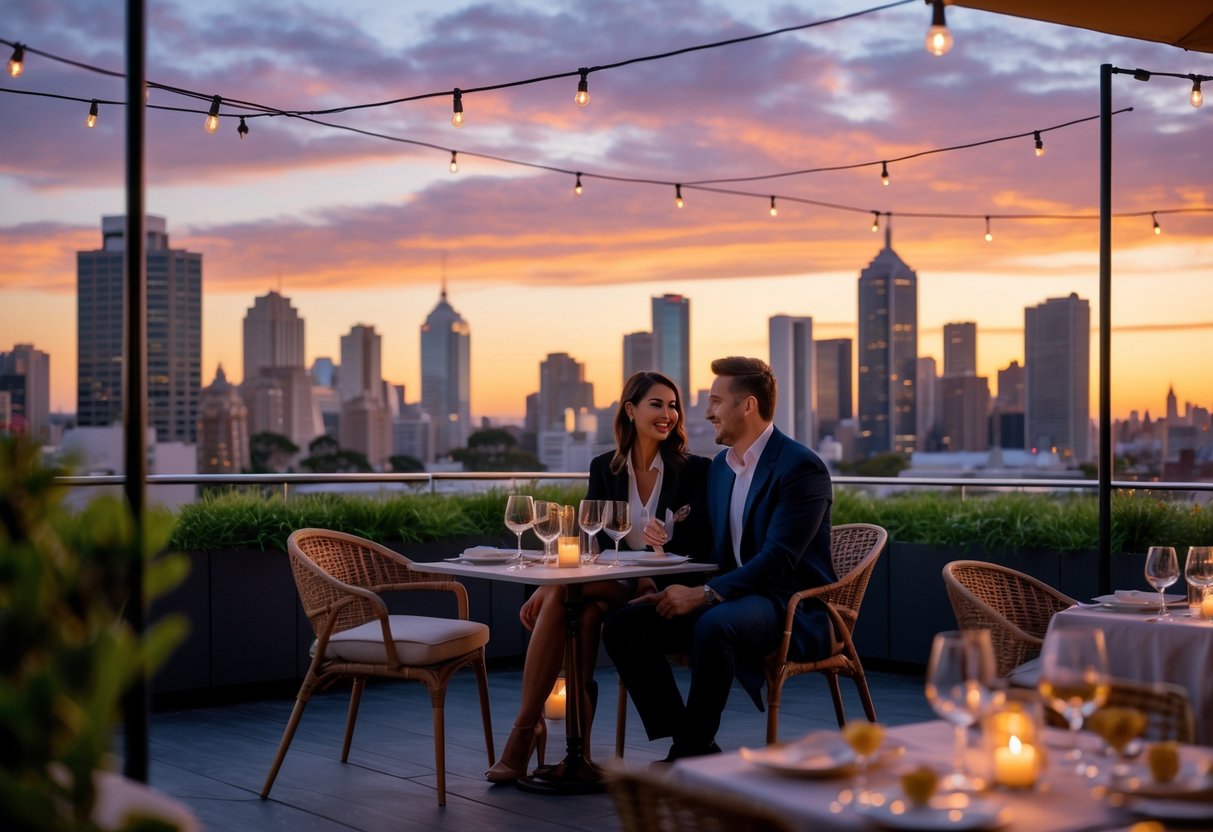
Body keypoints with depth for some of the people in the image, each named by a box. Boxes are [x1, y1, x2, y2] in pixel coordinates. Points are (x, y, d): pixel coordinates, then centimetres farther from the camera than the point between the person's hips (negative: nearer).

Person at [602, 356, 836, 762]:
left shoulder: (802, 466, -12)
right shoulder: (719, 467, 15)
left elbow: (778, 560, -21)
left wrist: (703, 594, -26)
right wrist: (679, 593, -3)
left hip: (792, 609, -8)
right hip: (732, 599, 8)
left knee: (713, 626, -39)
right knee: (623, 624, -8)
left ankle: (690, 753, -23)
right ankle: (692, 744, -5)